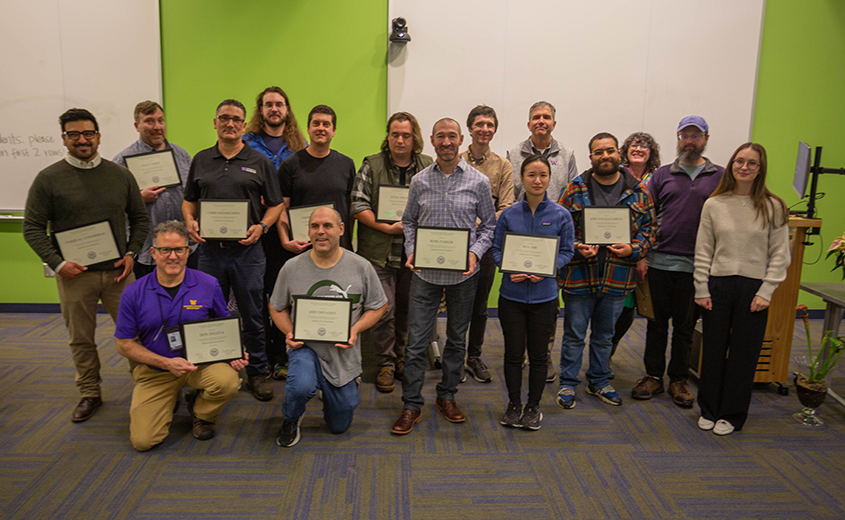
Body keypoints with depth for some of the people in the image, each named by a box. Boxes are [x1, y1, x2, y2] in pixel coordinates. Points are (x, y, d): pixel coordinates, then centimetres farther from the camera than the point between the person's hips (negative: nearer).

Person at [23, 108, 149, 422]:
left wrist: (131, 254, 0)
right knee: (81, 339, 9)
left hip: (118, 271, 1)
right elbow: (32, 228, 0)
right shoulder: (49, 179, 0)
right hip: (74, 275, -1)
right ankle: (90, 394, 25)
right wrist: (57, 263, -11)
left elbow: (140, 219, 13)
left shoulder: (120, 175, 6)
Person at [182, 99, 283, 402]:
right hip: (209, 249, 3)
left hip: (247, 251, -2)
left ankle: (257, 373, 20)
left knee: (252, 316, 5)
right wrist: (190, 222, -2)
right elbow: (189, 200, 18)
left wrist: (261, 226, -12)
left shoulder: (259, 162, 4)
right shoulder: (201, 160, 12)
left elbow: (275, 204, 4)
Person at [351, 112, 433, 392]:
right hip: (380, 253, -2)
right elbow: (358, 206, -4)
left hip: (414, 252, 3)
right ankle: (386, 364, 13)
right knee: (383, 311, -3)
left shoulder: (429, 167, 7)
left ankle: (399, 356, 33)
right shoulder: (371, 166, 1)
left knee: (406, 309, 14)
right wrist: (387, 227, -14)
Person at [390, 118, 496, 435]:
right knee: (417, 340, 0)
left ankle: (447, 396, 29)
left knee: (457, 338, 12)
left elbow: (489, 224, 5)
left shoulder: (478, 181, -1)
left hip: (463, 273, 0)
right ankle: (411, 405, 11)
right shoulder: (419, 181, 3)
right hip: (425, 272, 0)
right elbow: (409, 221, 12)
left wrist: (475, 252, -11)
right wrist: (411, 250, -4)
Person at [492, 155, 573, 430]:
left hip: (544, 294, 0)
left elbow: (566, 251, 2)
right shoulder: (509, 214, 0)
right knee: (513, 352, 8)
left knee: (538, 353, 9)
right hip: (512, 294, 0)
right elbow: (496, 249, 5)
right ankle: (514, 404, 26)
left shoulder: (561, 215, -1)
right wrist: (509, 269, -14)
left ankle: (533, 406, 27)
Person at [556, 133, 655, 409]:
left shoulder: (638, 191, 4)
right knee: (574, 334, 8)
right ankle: (568, 383, 22)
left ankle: (599, 381, 34)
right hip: (579, 274, -2)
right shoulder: (575, 189, -2)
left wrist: (633, 249, -11)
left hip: (617, 277, 2)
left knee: (604, 334, 17)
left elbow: (648, 229, 6)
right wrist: (576, 248, -15)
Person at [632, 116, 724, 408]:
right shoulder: (662, 175, 8)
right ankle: (653, 376, 21)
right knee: (657, 322, 9)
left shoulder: (720, 177, 6)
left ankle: (679, 379, 22)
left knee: (685, 325, 9)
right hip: (659, 262, 1)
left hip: (695, 266, -1)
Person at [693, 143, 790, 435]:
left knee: (744, 354, 7)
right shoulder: (713, 205, 3)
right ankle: (709, 410, 25)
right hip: (718, 285, 1)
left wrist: (766, 292, -7)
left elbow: (780, 255, 0)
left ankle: (732, 415, 22)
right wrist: (701, 290, 0)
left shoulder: (773, 207, 0)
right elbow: (703, 252, 4)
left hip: (754, 287, -1)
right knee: (713, 350, 8)